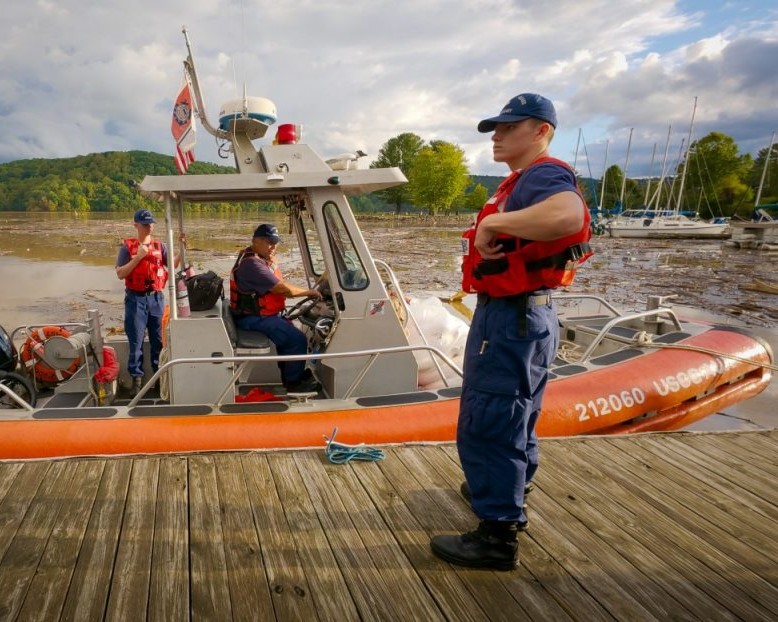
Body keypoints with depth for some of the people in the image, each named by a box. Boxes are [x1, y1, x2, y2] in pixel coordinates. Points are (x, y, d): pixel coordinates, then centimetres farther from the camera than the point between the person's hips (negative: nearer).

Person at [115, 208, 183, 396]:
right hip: (136, 298, -2)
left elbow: (173, 265, -5)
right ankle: (137, 378, 10)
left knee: (158, 338, 10)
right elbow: (120, 273, -9)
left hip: (156, 297, 2)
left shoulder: (160, 246, 6)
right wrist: (138, 257, -17)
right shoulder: (127, 247, -2)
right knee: (136, 340, 2)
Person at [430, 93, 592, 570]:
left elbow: (567, 214, -39)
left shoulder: (542, 175, -16)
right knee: (514, 422, 23)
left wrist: (493, 222, -32)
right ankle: (508, 495, 42)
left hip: (511, 319, -11)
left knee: (486, 428, -5)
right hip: (524, 316, 11)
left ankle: (498, 538, 6)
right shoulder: (526, 181, 17)